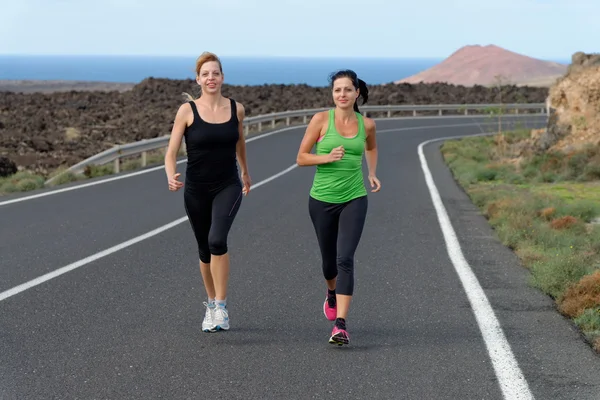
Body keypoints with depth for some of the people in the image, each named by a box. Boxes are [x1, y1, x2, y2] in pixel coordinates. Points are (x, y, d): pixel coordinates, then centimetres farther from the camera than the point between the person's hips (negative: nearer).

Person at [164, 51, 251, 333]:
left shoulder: (236, 109, -1)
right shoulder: (187, 111, -7)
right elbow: (171, 152, -10)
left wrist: (245, 172, 31)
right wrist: (171, 177, -30)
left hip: (228, 187, 0)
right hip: (196, 190, 1)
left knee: (217, 240, -24)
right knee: (205, 250, 13)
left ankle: (221, 306, -16)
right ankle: (211, 304, 33)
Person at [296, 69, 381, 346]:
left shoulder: (367, 124, 1)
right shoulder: (321, 120, -6)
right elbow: (301, 158, -4)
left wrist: (373, 173, 16)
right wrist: (328, 157, -18)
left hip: (354, 200, 0)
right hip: (322, 200, 0)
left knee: (345, 259, -16)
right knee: (329, 260, 16)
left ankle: (341, 325, -18)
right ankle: (332, 293, 51)